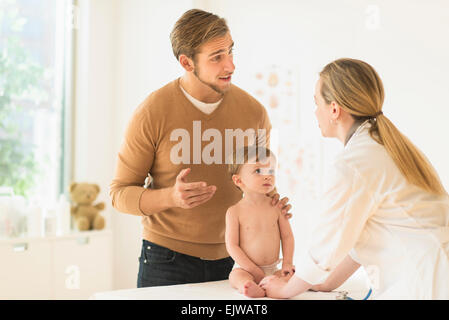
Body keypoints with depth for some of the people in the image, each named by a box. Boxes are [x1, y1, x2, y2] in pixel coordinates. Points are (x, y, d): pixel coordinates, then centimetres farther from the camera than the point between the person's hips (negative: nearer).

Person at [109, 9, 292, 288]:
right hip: (168, 259, -2)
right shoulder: (152, 113, -13)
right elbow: (121, 193, -7)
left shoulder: (253, 112, -3)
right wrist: (171, 197, -25)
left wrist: (272, 202, -9)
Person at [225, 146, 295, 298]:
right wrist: (255, 271, -14)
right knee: (236, 276, -33)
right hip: (246, 269, -3)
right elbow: (232, 245, -9)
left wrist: (287, 264, -7)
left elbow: (287, 236, 7)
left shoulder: (276, 207, 3)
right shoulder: (235, 211, -7)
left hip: (274, 269, 4)